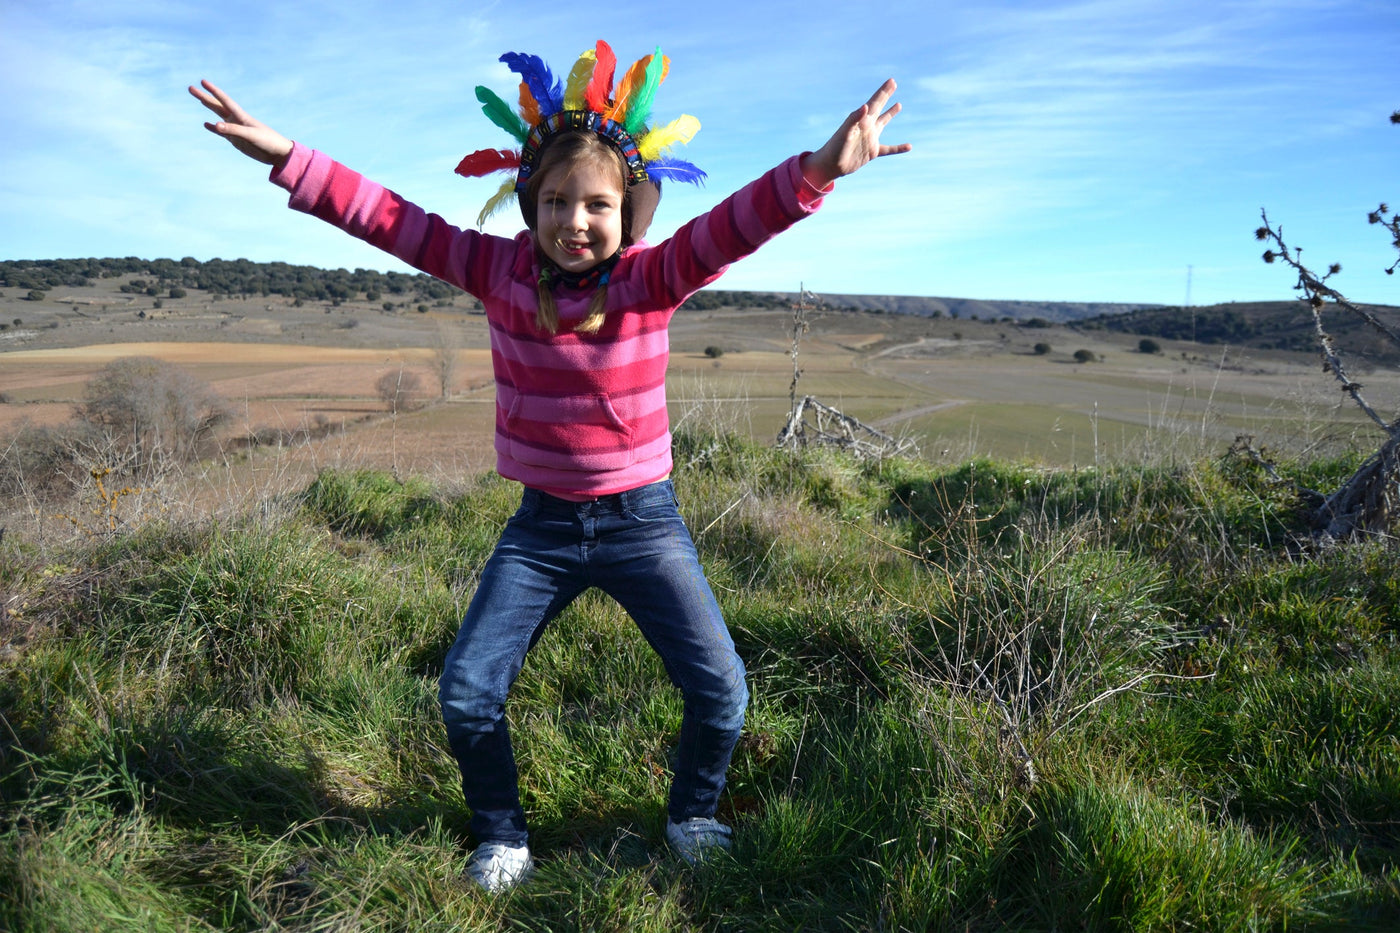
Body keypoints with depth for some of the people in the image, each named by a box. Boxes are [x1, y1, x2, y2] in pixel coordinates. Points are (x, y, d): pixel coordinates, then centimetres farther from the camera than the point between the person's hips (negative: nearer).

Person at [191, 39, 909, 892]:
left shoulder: (651, 279, -11)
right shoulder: (501, 270, -4)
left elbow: (733, 226, -28)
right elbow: (388, 217, -4)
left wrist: (819, 170, -44)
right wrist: (286, 157, -11)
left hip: (643, 519, -1)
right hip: (542, 525, 2)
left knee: (719, 689, -3)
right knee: (467, 693, -1)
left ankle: (693, 818, 30)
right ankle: (503, 836, 29)